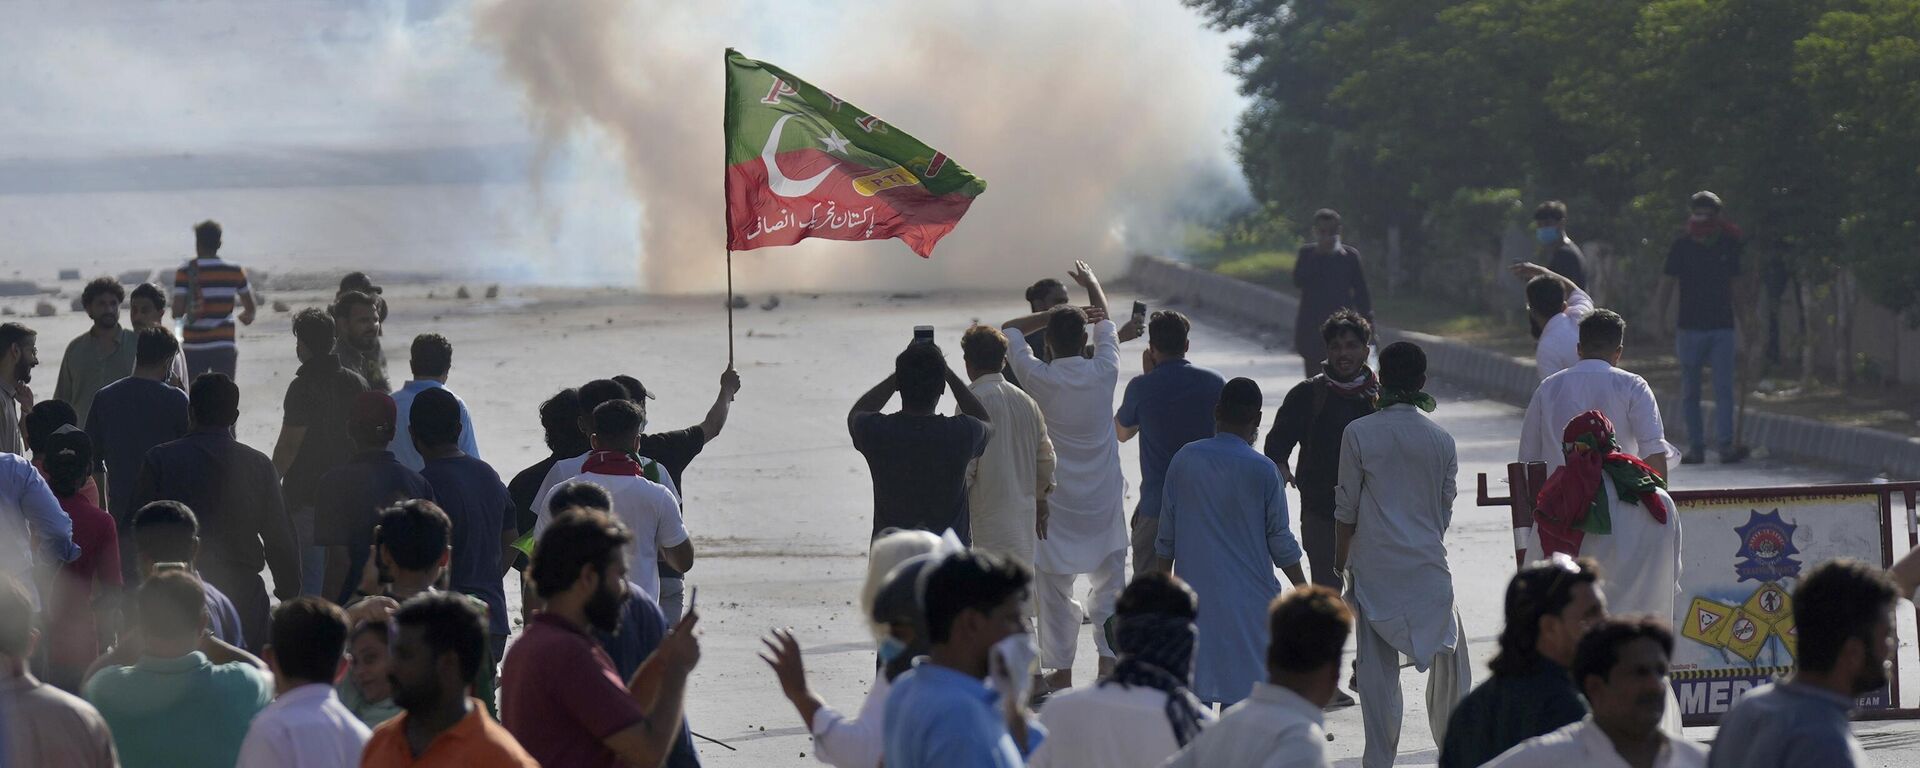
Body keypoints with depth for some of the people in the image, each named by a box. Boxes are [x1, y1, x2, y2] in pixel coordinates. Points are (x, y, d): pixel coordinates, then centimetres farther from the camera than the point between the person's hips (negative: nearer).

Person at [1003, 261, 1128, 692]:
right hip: (1103, 501, 2)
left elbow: (1010, 329, 2)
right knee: (1109, 580, 11)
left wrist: (1055, 316, 1)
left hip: (1056, 502, -2)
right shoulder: (1104, 373, -8)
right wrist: (1091, 285, 30)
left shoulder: (1039, 379, -14)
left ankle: (1061, 669, 8)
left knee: (1054, 587, 6)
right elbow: (1105, 322, 13)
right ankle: (1109, 660, 9)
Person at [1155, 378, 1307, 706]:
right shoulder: (1262, 470, -9)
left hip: (1195, 592, 3)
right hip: (1248, 593, -3)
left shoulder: (1184, 460, -1)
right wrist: (1303, 589, 9)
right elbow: (1280, 540, -3)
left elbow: (1167, 533, 5)